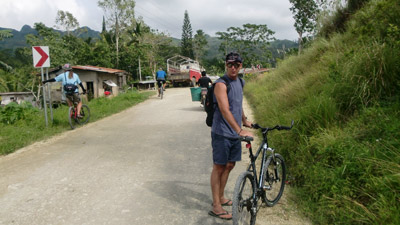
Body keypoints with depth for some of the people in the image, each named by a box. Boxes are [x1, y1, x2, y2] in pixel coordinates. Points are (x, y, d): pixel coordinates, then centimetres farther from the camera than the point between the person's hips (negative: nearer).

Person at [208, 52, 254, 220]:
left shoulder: (240, 82, 11)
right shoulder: (221, 84, -16)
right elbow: (225, 110, -27)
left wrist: (244, 121, 35)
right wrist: (240, 131, -34)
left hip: (235, 133, 8)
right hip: (222, 133, -8)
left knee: (229, 166, 15)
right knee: (219, 167, 0)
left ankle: (221, 197, 32)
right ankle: (216, 206, 10)